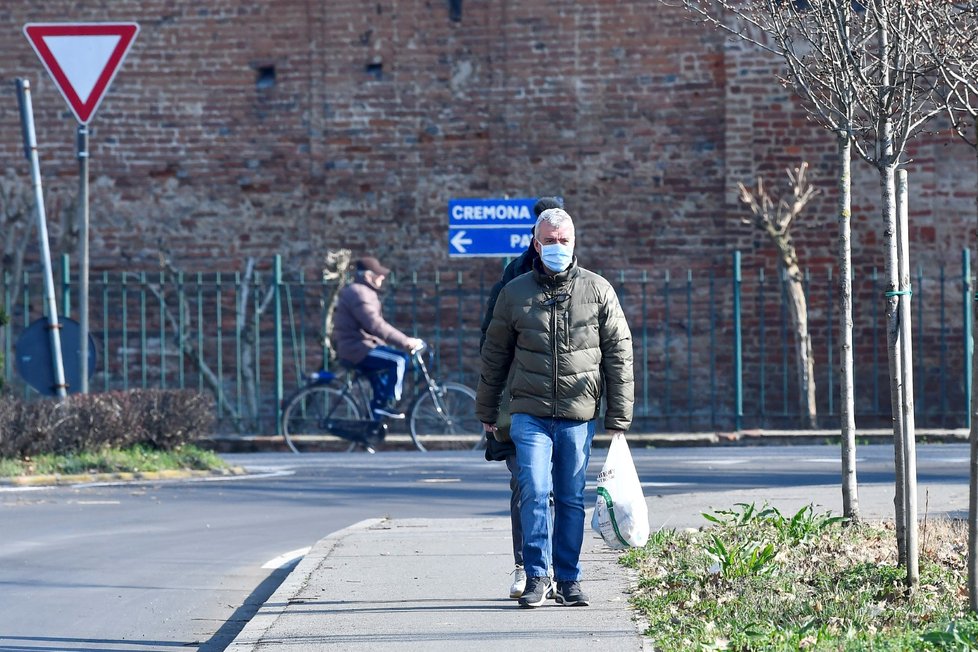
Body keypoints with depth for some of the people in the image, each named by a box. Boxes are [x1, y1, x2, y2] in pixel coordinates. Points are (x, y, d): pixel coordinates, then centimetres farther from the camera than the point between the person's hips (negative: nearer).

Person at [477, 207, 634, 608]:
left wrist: (618, 417, 3)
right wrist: (486, 412, 16)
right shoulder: (515, 294, 6)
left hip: (578, 414, 0)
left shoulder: (597, 291, 5)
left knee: (571, 499, 5)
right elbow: (494, 356, 14)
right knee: (534, 492, -12)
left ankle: (569, 580, 13)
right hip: (530, 413, 0)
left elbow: (618, 354, 6)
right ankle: (537, 576, -6)